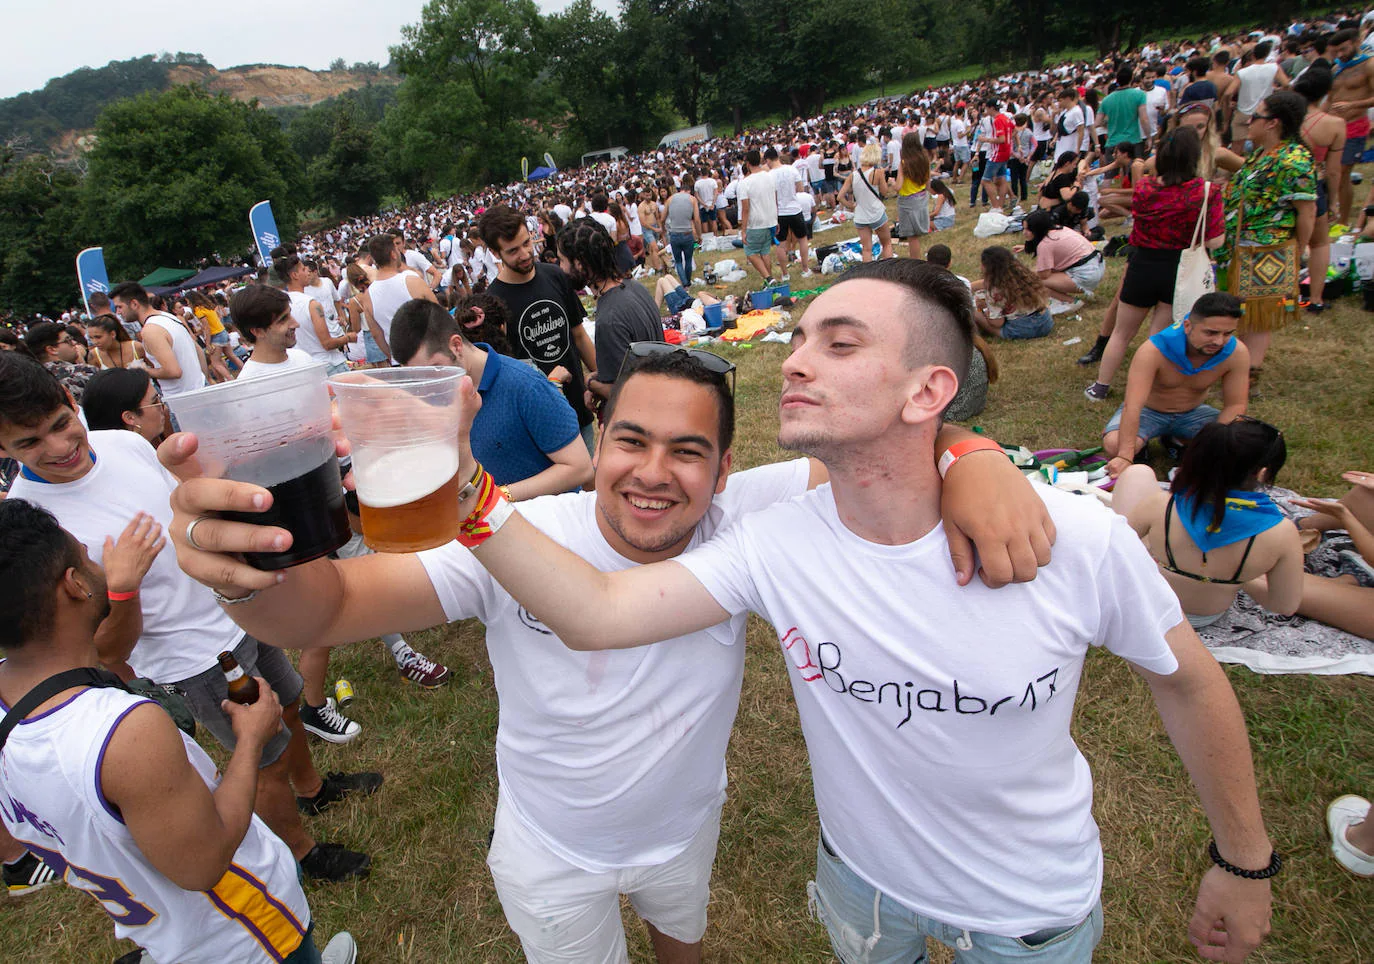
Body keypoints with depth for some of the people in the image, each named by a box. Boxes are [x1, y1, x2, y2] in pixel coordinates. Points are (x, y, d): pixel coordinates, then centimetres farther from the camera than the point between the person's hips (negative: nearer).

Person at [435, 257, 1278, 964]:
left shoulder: (1077, 541, -29)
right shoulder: (774, 545, -24)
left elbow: (1187, 677, -12)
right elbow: (597, 613, -29)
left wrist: (1245, 861, 1)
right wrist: (467, 497, -43)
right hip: (863, 877, 2)